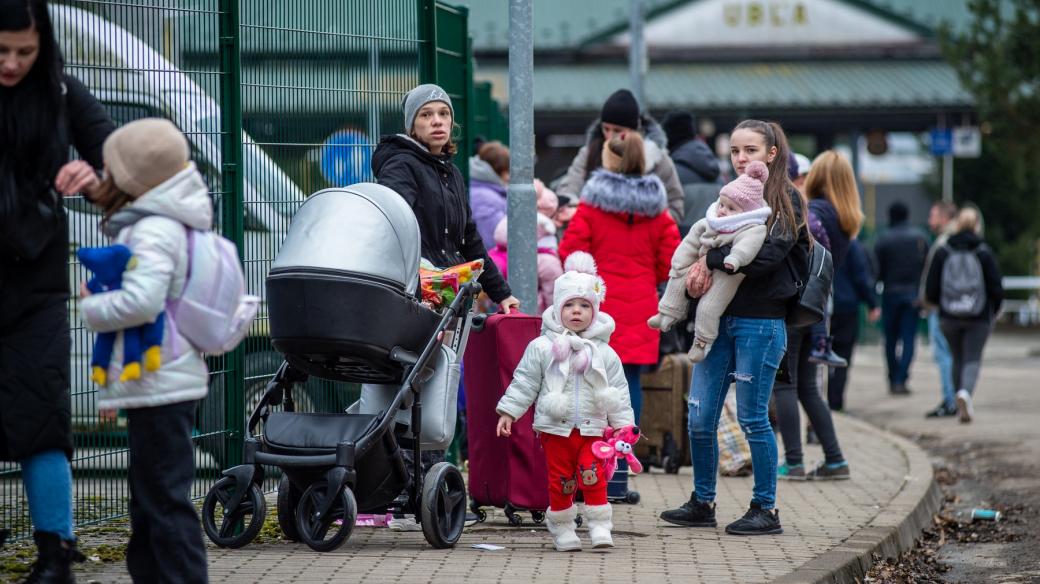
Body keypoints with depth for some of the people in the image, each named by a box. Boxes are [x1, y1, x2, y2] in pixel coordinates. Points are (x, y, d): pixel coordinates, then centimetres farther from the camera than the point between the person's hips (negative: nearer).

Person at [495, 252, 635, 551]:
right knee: (560, 481, 3)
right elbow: (524, 382, 4)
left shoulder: (604, 352, 5)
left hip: (592, 428, 0)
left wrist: (622, 423, 5)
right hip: (555, 428, 0)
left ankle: (600, 526, -2)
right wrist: (508, 412, 1)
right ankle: (562, 529, 15)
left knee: (593, 477, -10)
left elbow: (618, 391, 9)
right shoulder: (541, 348, 1)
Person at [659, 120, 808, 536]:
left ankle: (766, 509, 9)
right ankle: (702, 503, 18)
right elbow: (699, 244, 13)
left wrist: (710, 261, -11)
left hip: (760, 322, -6)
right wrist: (699, 270, -10)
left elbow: (765, 257, -17)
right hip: (719, 318, 6)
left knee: (752, 418, -2)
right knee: (700, 418, 5)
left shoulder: (785, 201, -4)